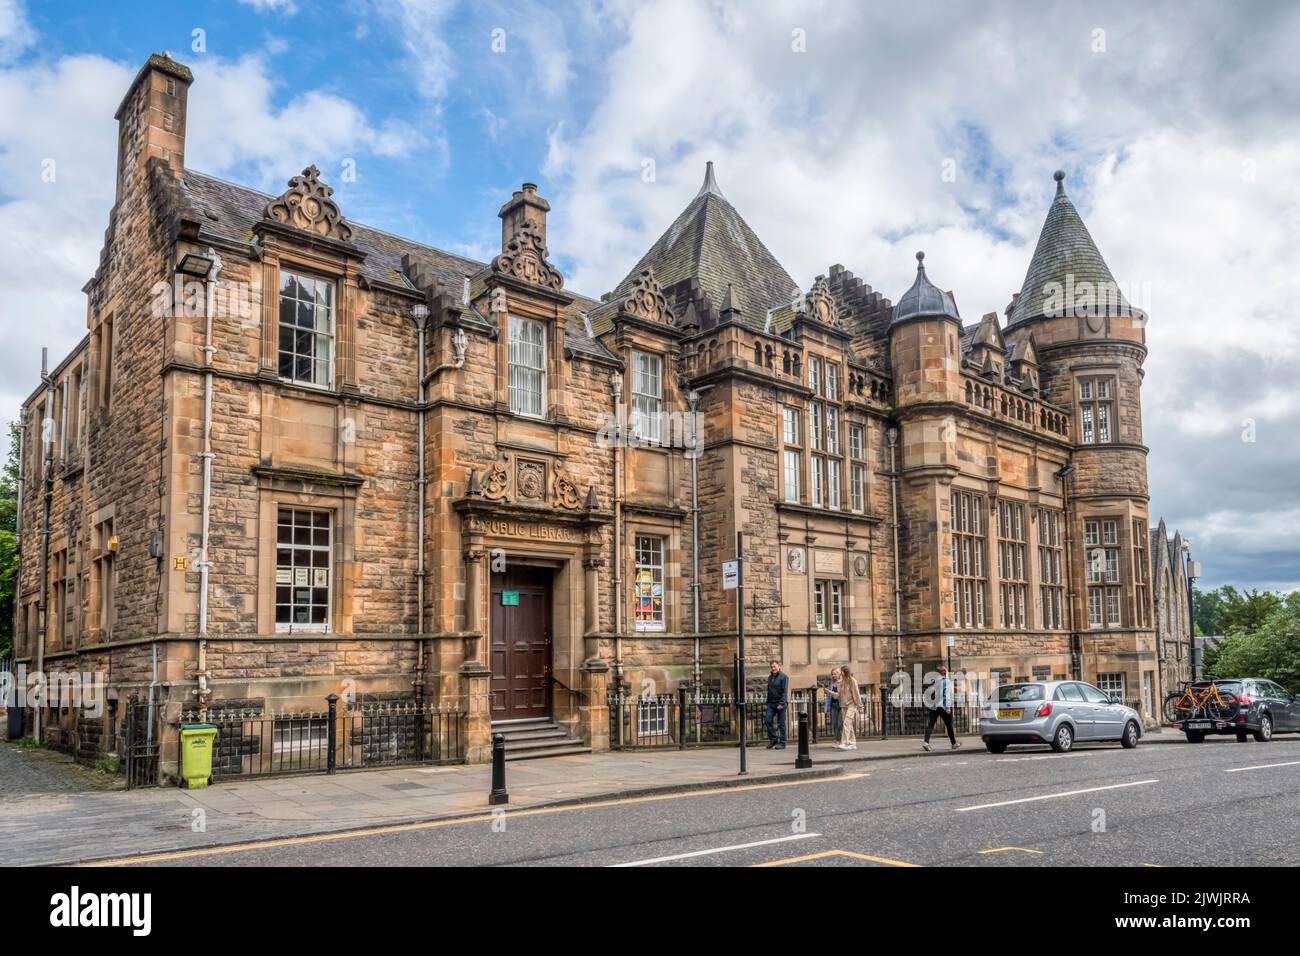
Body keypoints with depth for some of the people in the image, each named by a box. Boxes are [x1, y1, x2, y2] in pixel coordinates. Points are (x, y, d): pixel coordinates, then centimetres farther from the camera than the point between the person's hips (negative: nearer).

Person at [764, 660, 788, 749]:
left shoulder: (783, 677, -5)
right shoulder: (770, 677, 15)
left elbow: (785, 691, -11)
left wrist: (781, 703, -19)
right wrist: (767, 702, 15)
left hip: (780, 704, -6)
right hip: (771, 704, 6)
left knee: (781, 723, -1)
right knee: (767, 720, -7)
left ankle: (782, 743, 5)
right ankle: (773, 739, 5)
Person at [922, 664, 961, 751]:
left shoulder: (936, 681, 14)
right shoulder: (946, 681, -6)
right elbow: (946, 694, -16)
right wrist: (948, 707, -18)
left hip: (934, 706, 5)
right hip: (943, 706, -5)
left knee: (930, 725, -5)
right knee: (949, 725, 12)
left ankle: (926, 742, -22)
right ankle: (954, 744, 25)